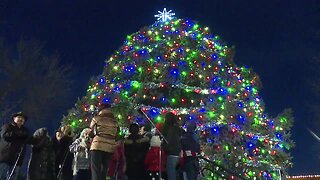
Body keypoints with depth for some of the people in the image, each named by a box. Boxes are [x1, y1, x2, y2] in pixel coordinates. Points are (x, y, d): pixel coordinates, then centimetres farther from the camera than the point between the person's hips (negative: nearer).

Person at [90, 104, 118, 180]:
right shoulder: (114, 121, 14)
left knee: (96, 171, -5)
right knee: (104, 171, 10)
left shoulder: (96, 118, 5)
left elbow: (91, 132, 14)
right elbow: (115, 135, 13)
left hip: (98, 146, -4)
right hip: (110, 147, 4)